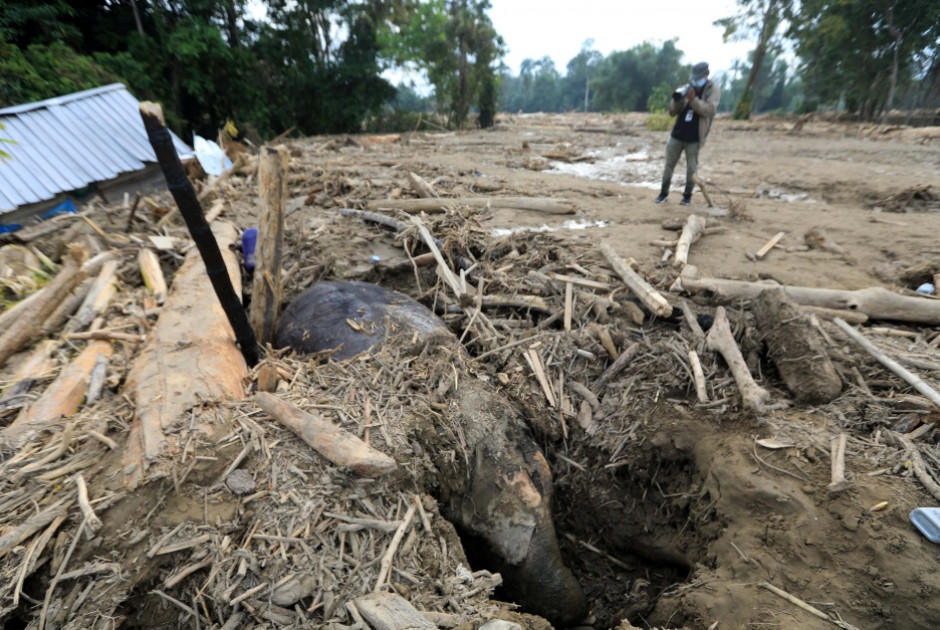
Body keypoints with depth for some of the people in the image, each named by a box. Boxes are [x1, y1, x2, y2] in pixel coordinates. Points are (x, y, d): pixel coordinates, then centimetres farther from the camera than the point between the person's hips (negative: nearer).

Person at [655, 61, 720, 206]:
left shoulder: (713, 90, -1)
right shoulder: (686, 89, 8)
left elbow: (709, 110, -15)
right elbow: (672, 112, 3)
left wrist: (693, 99, -24)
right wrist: (676, 100, -17)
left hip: (694, 138, -3)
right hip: (676, 135, 3)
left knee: (691, 168, 3)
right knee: (669, 165, 6)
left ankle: (687, 195, 13)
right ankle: (664, 192, 16)